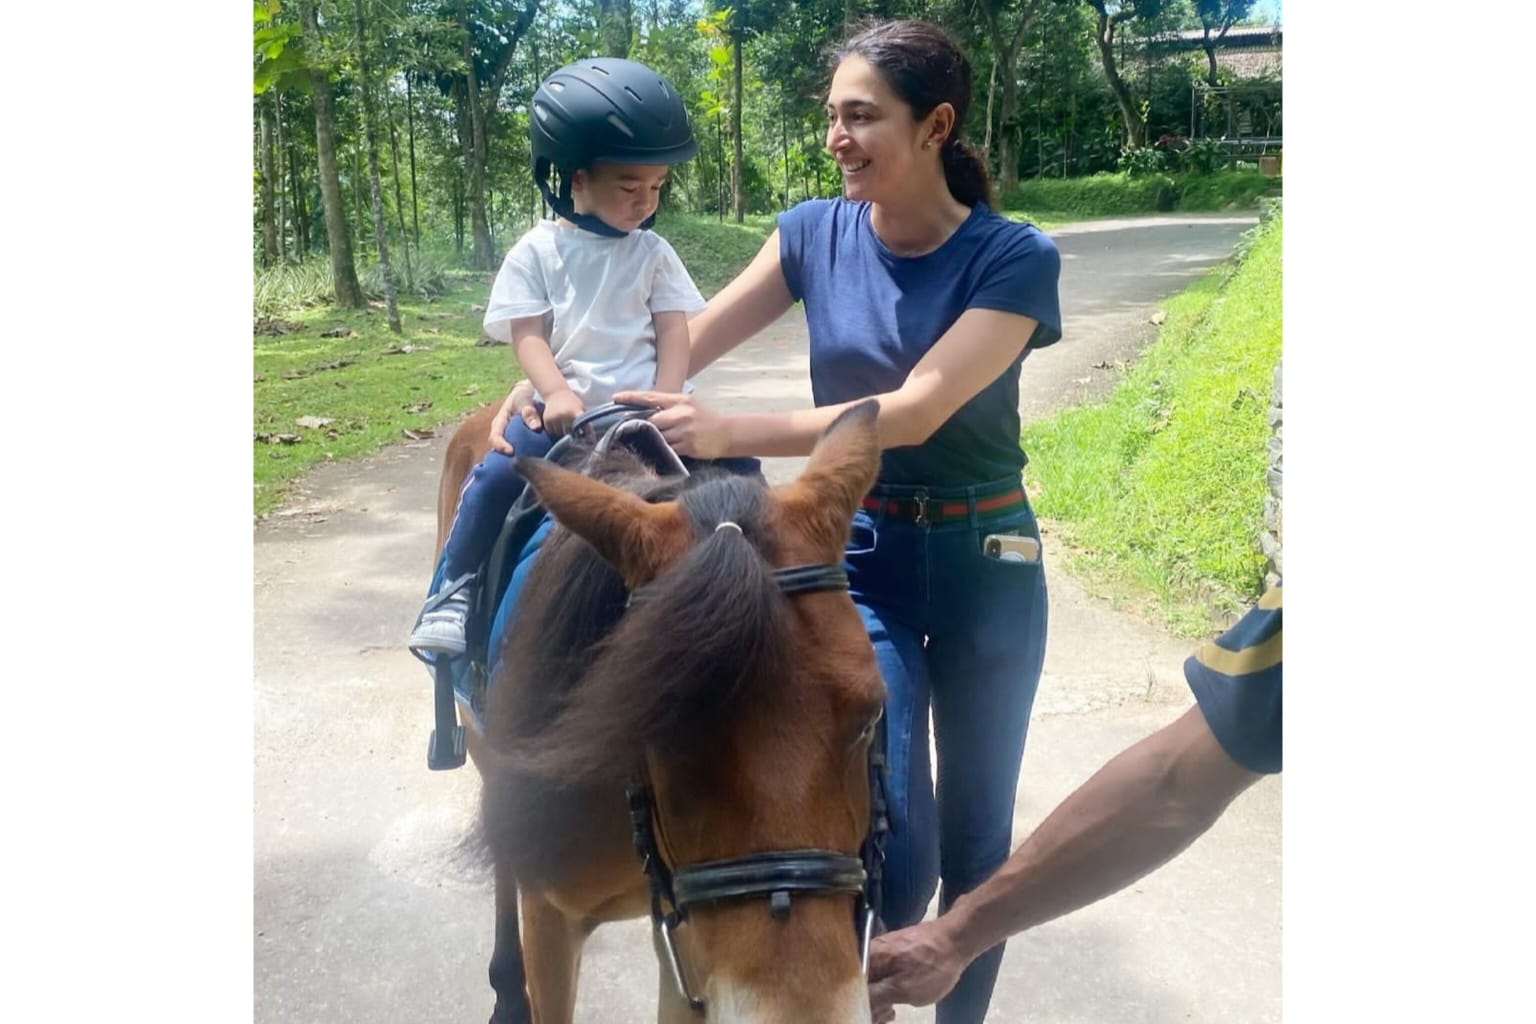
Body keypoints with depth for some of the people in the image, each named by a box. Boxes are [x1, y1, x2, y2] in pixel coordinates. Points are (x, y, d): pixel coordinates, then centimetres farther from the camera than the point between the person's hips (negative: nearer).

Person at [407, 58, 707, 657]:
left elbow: (674, 334, 4)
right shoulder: (537, 251, 5)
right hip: (562, 411, -2)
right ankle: (455, 592, -5)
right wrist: (558, 394, -21)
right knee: (499, 474, -24)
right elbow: (528, 336, -2)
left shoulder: (652, 252, 10)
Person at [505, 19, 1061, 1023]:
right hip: (859, 551, 1)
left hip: (983, 563, -1)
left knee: (977, 833, 15)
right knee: (897, 844, -6)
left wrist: (730, 432, -34)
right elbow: (688, 347, 0)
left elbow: (915, 412, -26)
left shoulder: (1015, 258, -15)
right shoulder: (818, 233, -4)